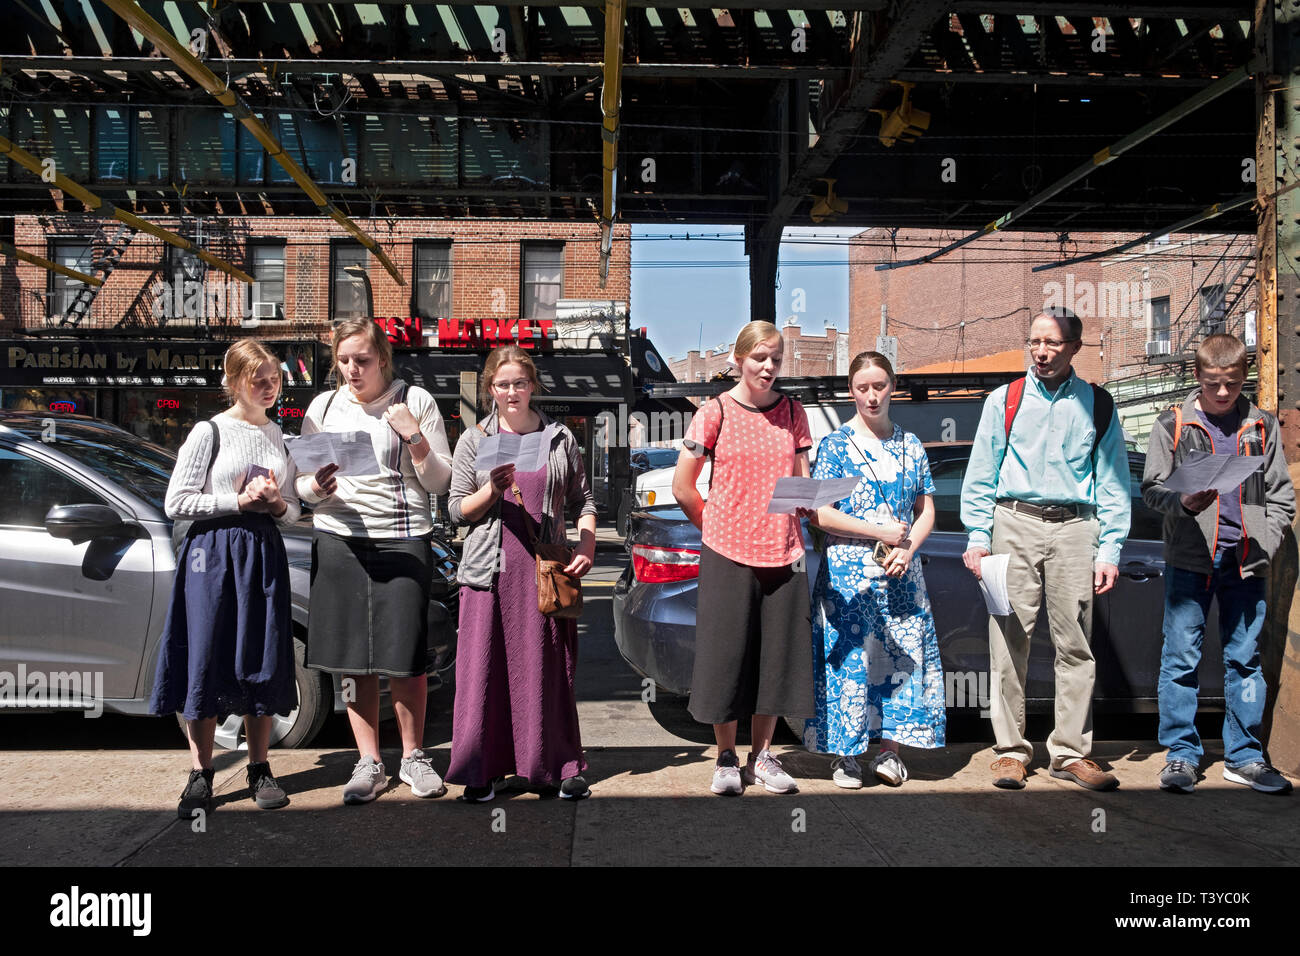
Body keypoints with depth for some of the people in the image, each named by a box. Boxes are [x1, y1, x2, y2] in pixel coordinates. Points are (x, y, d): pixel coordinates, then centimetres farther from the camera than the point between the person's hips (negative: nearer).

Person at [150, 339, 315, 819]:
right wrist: (238, 500, -13)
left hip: (265, 552, 4)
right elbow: (177, 503, -6)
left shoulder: (280, 436, 13)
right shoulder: (210, 432, -1)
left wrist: (277, 505, -4)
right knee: (208, 662, -2)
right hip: (213, 552, -4)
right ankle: (200, 777, 7)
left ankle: (259, 770, 15)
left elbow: (293, 510, 18)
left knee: (263, 662, 4)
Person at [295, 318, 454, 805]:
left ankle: (413, 756, 17)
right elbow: (301, 484, 17)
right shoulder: (323, 406, 12)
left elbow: (440, 483, 2)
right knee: (352, 659, 4)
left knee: (406, 657, -1)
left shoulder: (415, 401, 3)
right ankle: (369, 763, 15)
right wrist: (316, 487, -6)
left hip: (403, 540, -3)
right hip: (337, 541, 3)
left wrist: (415, 437, -13)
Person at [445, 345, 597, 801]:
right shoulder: (474, 440, 8)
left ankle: (562, 766, 15)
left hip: (546, 570, 0)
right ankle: (482, 769, 11)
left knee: (549, 668, 3)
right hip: (490, 571, 0)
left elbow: (583, 501, 14)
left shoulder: (560, 438, 10)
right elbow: (457, 509, 7)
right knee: (485, 669, 0)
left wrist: (586, 547, -1)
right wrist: (493, 491, -11)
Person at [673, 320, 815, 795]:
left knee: (777, 657, 7)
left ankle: (761, 756, 20)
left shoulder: (792, 412, 10)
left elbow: (802, 483, 15)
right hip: (728, 555, -3)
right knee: (727, 655, 1)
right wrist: (716, 528, 4)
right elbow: (682, 487, 1)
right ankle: (726, 758, 15)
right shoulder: (716, 412, -2)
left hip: (783, 553, 3)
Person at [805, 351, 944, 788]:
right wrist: (881, 532, -12)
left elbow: (926, 511, 13)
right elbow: (820, 514, -7)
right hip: (847, 573, -4)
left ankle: (889, 750, 13)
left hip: (901, 572, 4)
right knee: (849, 658, -2)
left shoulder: (911, 445, 12)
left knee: (902, 655, 2)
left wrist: (907, 548, -6)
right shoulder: (836, 444, -1)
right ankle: (846, 756, 8)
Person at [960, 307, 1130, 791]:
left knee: (1075, 643, 1)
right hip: (1013, 524, 0)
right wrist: (977, 537, 0)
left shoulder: (1098, 405, 10)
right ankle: (1011, 749, 9)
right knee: (1009, 640, -1)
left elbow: (1113, 483, 10)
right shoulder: (1003, 400, 9)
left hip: (1074, 528, 1)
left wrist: (1110, 550, 3)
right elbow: (981, 476, 9)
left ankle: (1071, 752, 11)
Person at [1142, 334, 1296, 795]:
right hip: (1189, 559, -2)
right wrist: (1184, 502, -16)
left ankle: (1244, 756, 16)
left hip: (1245, 563, 2)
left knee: (1245, 658, 7)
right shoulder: (1173, 424, 5)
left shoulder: (1263, 427, 11)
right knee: (1181, 657, -1)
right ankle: (1181, 754, 8)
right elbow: (1152, 487, 4)